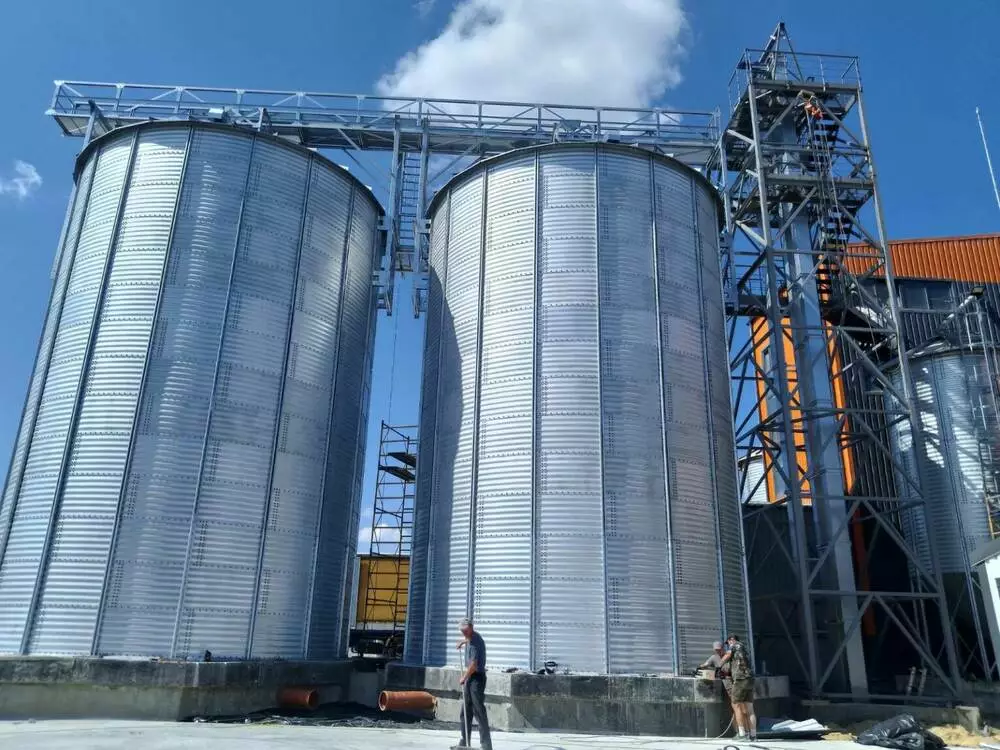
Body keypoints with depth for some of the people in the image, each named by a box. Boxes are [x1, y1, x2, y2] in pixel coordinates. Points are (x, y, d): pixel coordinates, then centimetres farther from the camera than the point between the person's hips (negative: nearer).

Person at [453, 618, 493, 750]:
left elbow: (473, 665, -24)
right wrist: (463, 641, 24)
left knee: (479, 711, -12)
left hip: (477, 677, -10)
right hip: (469, 677, 10)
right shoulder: (470, 637, 9)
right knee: (466, 712, 13)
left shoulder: (476, 642, -19)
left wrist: (464, 678, -14)